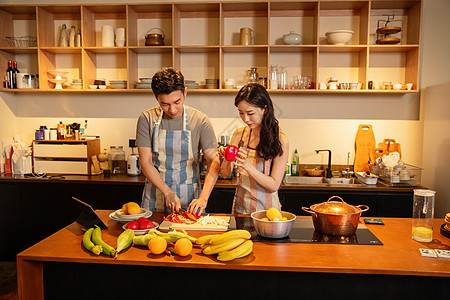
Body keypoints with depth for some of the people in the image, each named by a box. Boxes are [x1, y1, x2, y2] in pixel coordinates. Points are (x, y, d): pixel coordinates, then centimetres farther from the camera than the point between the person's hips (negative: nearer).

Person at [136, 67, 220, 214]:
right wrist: (168, 192, -16)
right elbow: (145, 162, -5)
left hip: (189, 197, -1)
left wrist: (203, 197, -22)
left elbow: (213, 162, -9)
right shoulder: (147, 119, -3)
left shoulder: (200, 120, -7)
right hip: (154, 197, 1)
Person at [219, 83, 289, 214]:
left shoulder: (280, 140, -12)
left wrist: (247, 166, -24)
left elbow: (274, 185, -13)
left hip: (266, 208, -3)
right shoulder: (239, 134, 1)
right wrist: (227, 159, -17)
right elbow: (224, 174, 4)